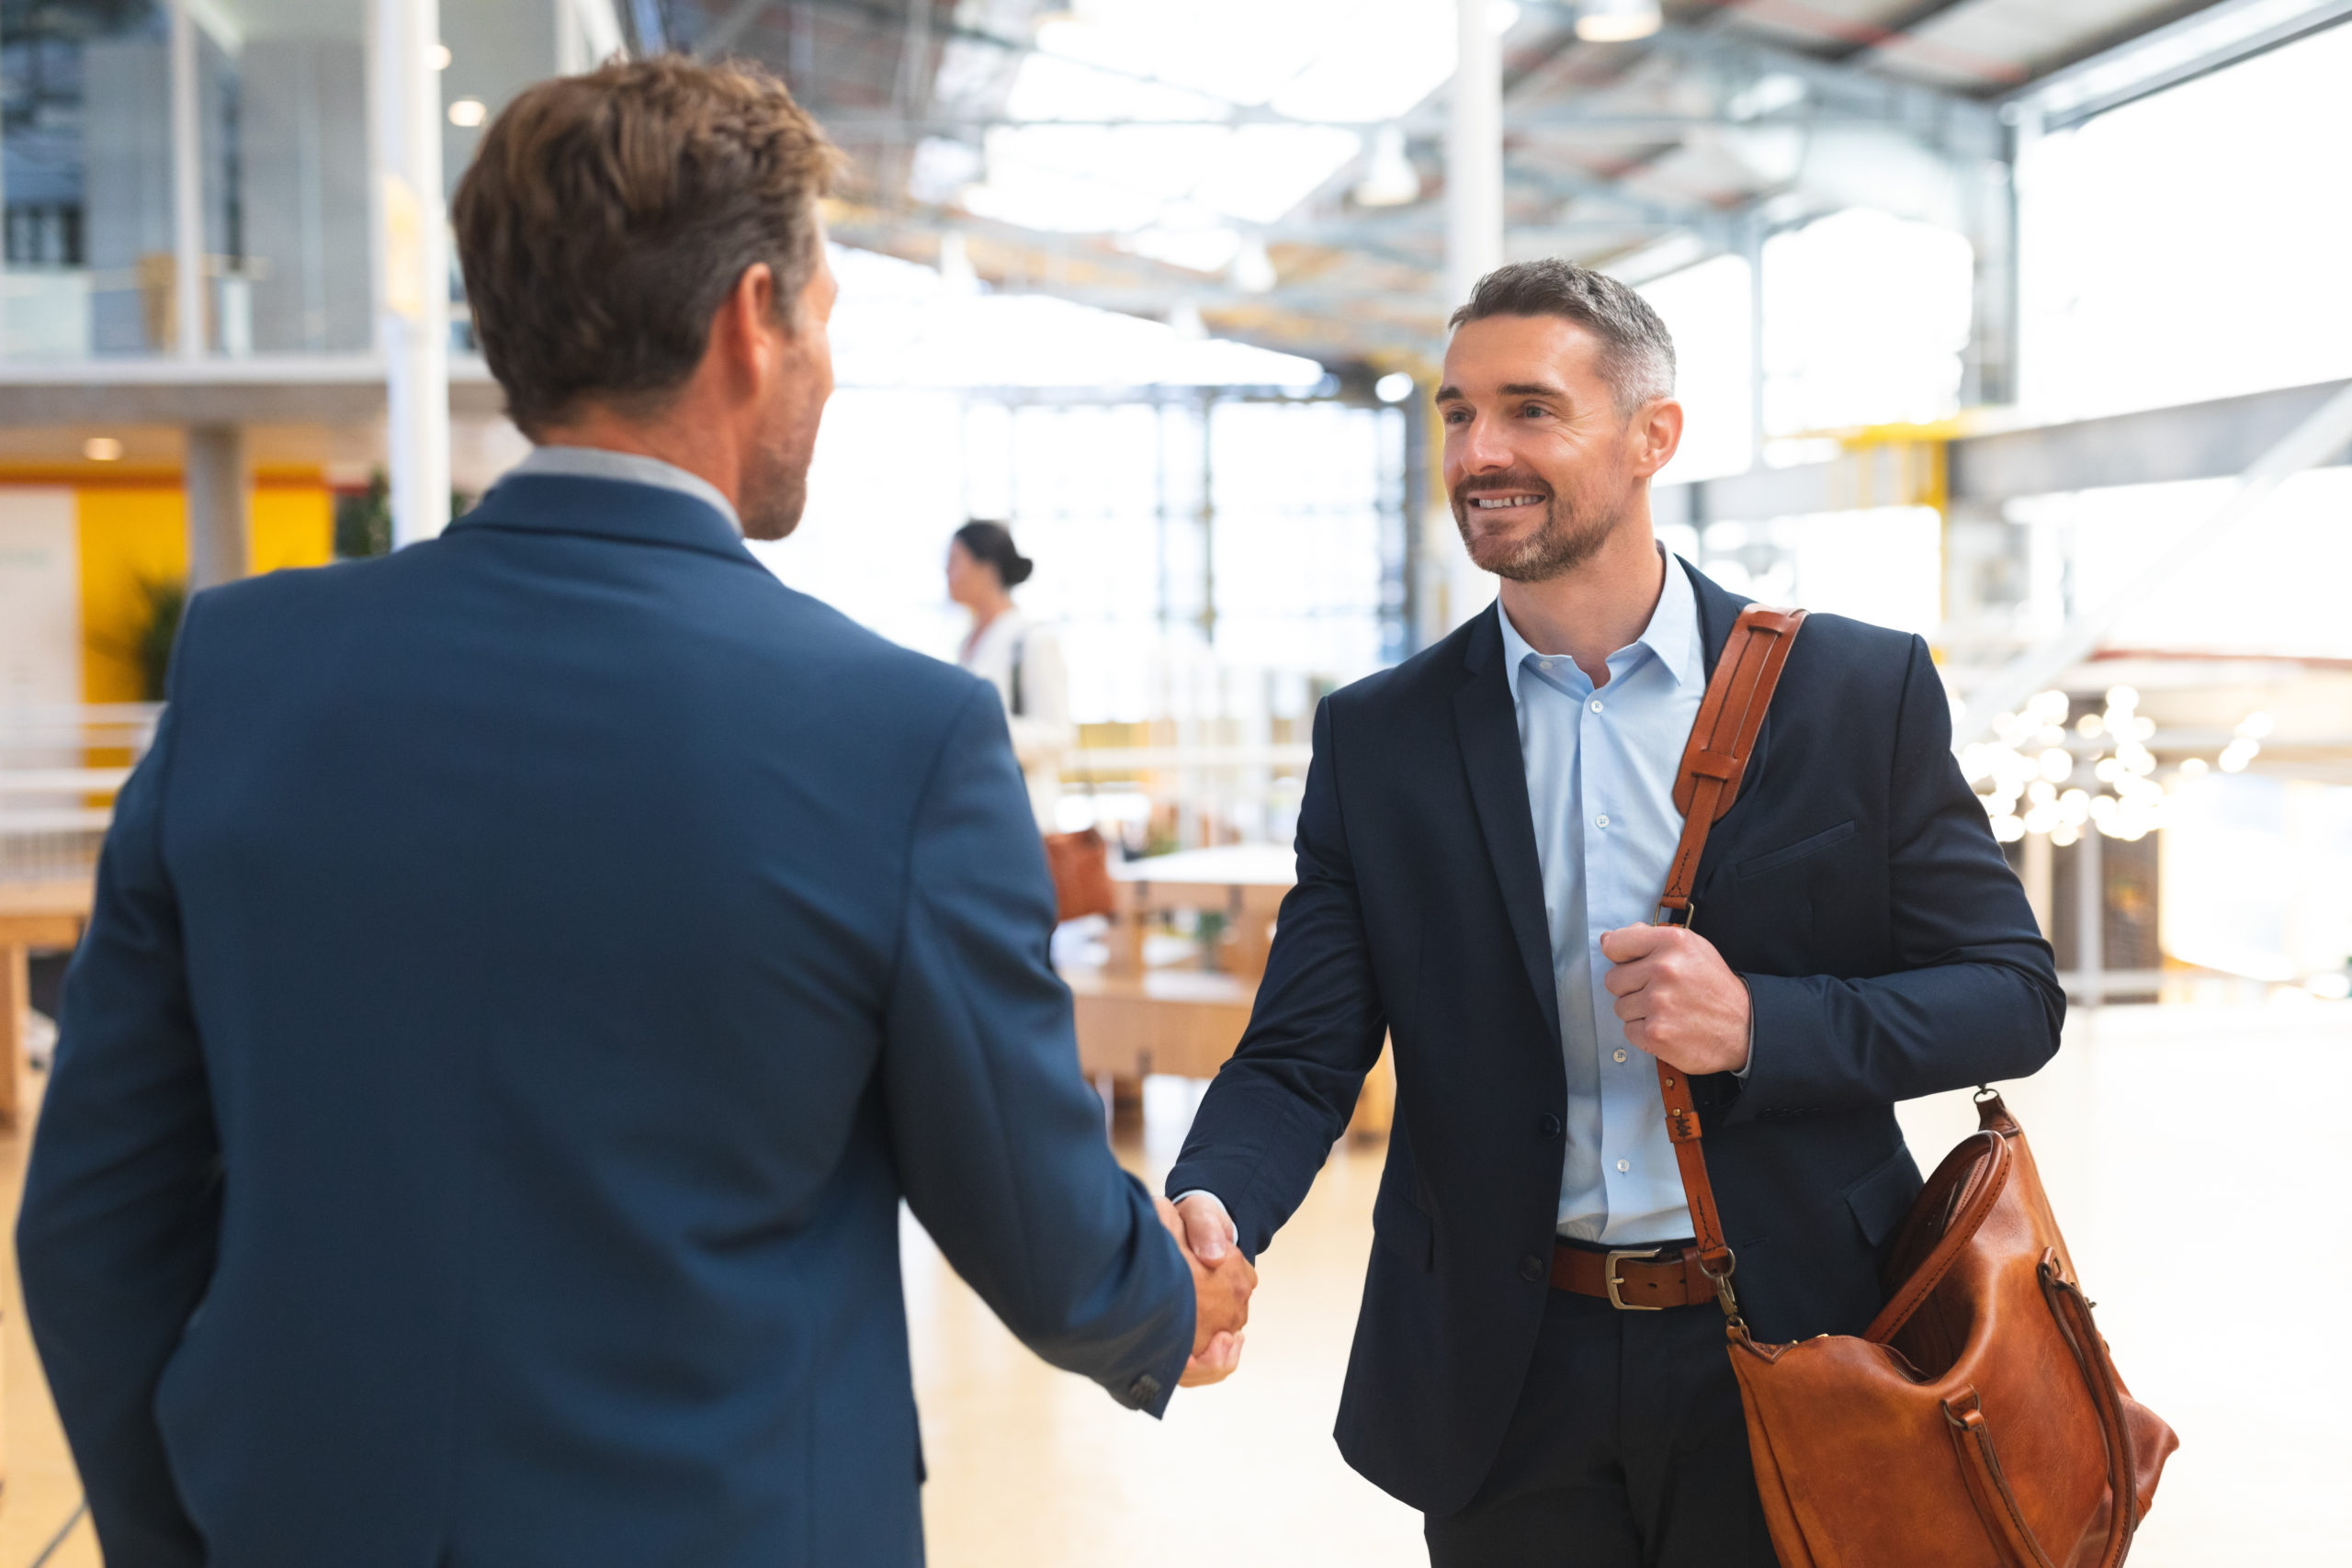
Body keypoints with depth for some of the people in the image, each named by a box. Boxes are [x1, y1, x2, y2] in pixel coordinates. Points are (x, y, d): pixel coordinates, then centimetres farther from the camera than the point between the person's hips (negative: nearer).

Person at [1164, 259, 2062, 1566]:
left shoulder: (1861, 692, -3)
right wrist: (1210, 1213, -25)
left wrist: (1761, 1024, -18)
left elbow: (2013, 996, -1)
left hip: (1793, 1364, -1)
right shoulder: (1375, 738, 1)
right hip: (1507, 1393, 1)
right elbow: (1300, 1057, -4)